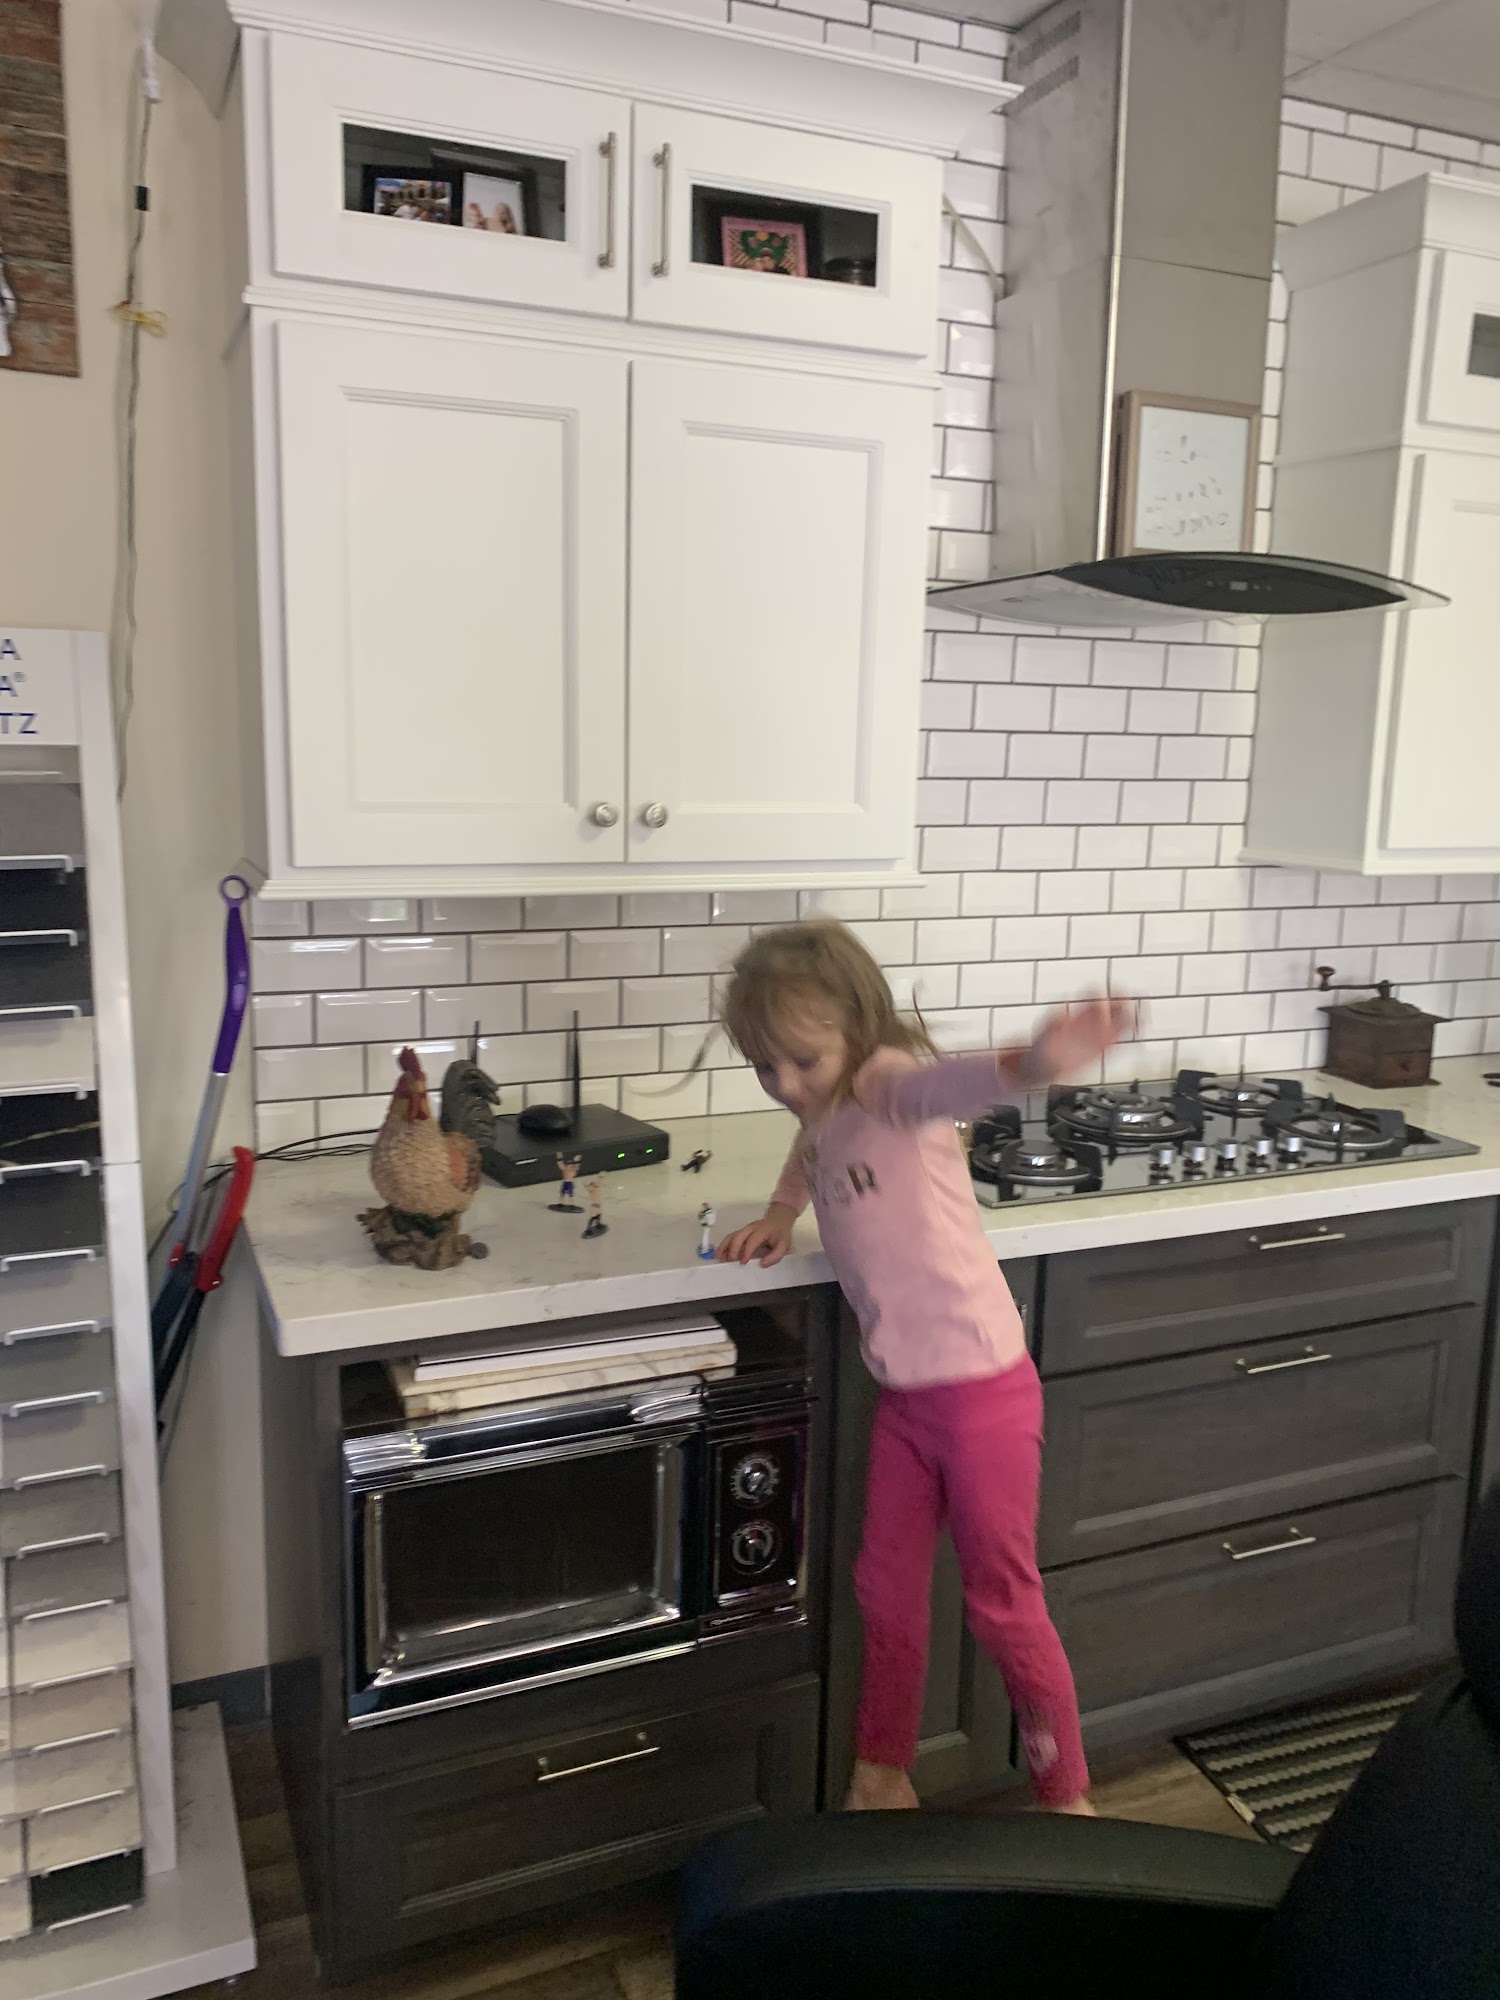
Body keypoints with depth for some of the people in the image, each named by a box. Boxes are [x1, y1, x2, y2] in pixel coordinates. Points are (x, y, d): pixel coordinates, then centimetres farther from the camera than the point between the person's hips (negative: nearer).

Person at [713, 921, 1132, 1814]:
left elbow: (951, 1082, -46)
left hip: (983, 1390, -8)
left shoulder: (889, 1083, -20)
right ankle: (883, 1779, 42)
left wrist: (1037, 1061, -67)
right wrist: (781, 1215, 12)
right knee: (886, 1589, 20)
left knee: (1005, 1605, 8)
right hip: (905, 1397, 8)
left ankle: (1069, 1800, 31)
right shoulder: (828, 1112, 3)